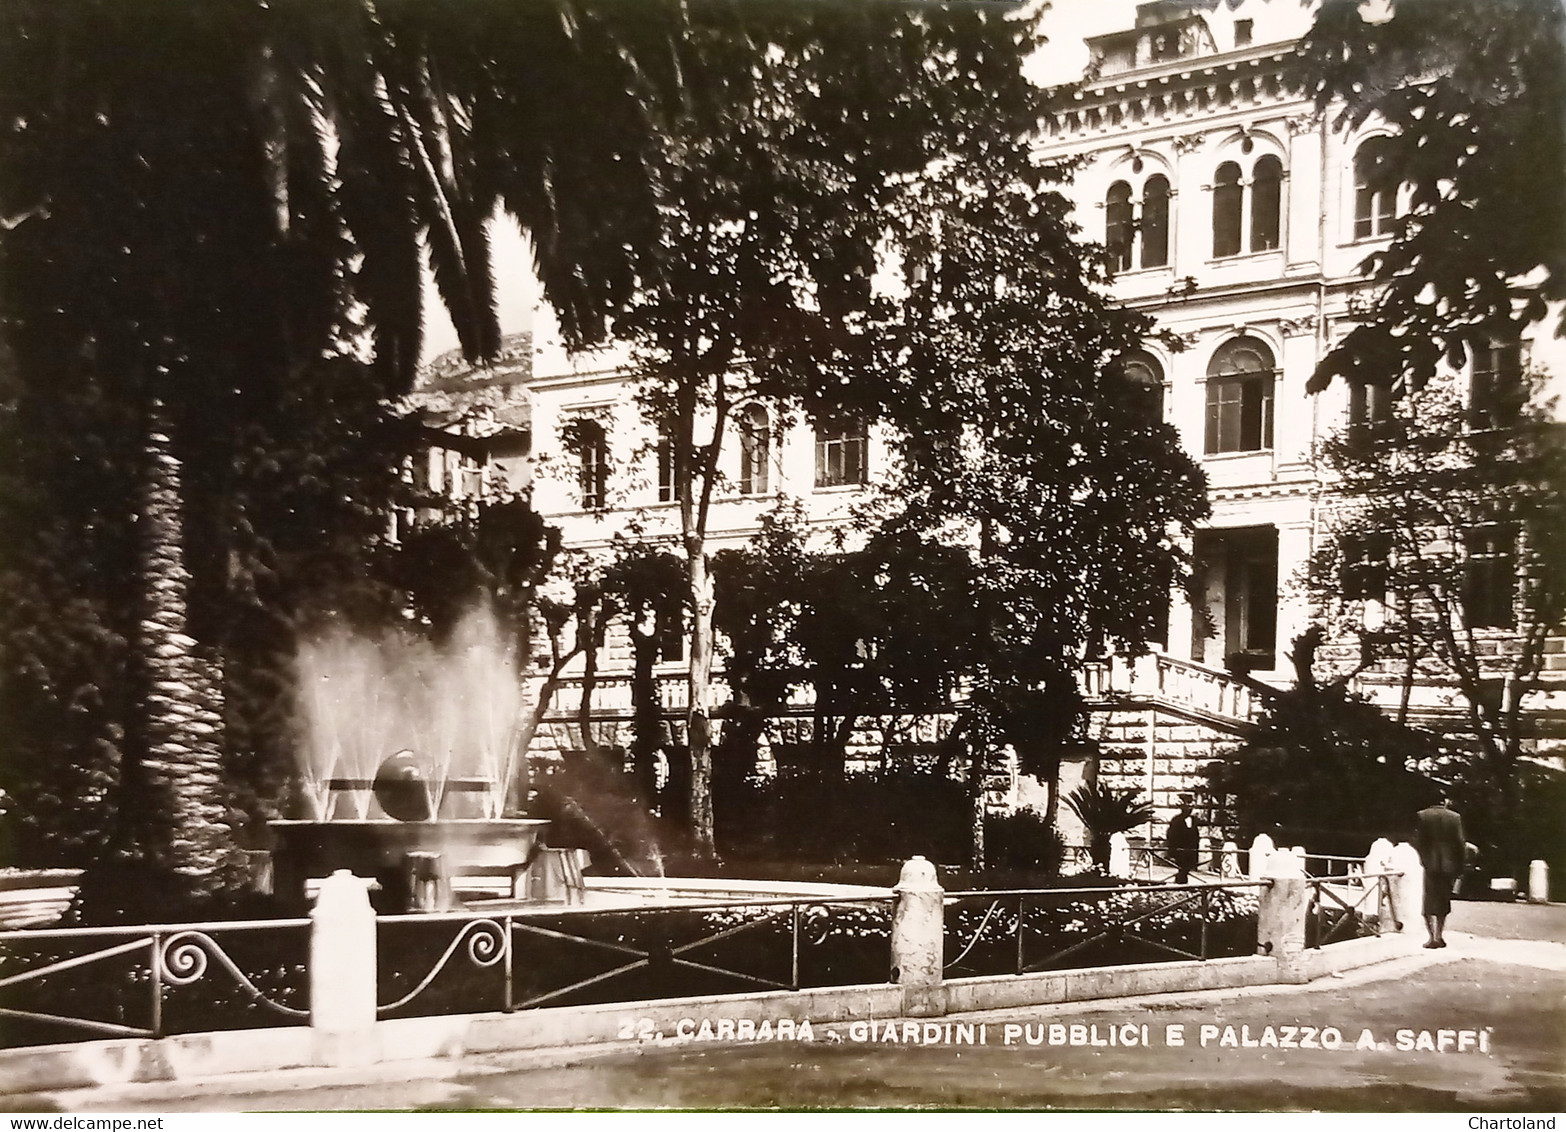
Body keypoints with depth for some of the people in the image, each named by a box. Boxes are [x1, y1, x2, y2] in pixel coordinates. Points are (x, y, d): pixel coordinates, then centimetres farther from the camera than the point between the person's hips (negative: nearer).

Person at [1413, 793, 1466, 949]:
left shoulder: (1421, 816, -4)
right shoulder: (1454, 817, -1)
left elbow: (1417, 842, -5)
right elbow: (1460, 843, -1)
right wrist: (1459, 866, 7)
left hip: (1430, 865, -1)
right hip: (1449, 865, 1)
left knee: (1429, 902, 4)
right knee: (1443, 901, 12)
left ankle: (1433, 937, -5)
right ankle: (1439, 936, 13)